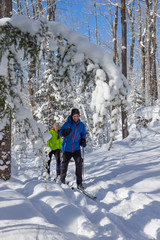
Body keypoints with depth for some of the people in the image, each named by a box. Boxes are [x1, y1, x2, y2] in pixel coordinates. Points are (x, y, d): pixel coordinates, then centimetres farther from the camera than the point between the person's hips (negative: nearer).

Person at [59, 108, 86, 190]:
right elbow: (60, 132, -7)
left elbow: (83, 134, 16)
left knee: (79, 163, -15)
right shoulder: (67, 124, -9)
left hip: (76, 148, 1)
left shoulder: (81, 125, 1)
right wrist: (65, 132, -30)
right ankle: (62, 180, 34)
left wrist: (83, 140, -3)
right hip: (67, 148, -1)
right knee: (64, 164, 10)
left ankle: (79, 183, -9)